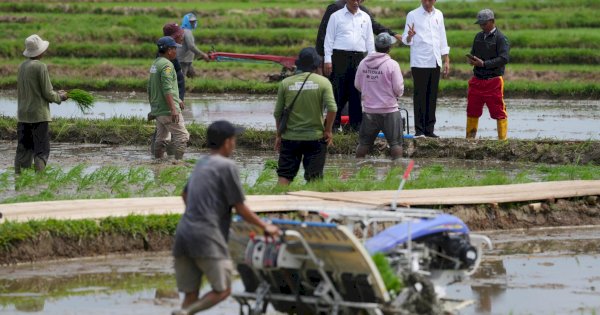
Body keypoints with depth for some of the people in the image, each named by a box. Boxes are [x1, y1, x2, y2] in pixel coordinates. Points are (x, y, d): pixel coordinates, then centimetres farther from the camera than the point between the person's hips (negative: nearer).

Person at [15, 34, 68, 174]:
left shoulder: (22, 66, 8)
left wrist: (55, 93, 20)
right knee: (42, 151, -2)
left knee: (23, 150, 10)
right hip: (38, 115, -7)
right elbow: (47, 93, -12)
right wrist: (60, 97, 8)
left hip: (22, 115, 7)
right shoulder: (40, 67, -13)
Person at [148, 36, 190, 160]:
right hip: (167, 109, -10)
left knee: (161, 138, 15)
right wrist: (173, 109, -27)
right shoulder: (167, 64, -15)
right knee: (182, 136, -8)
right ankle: (179, 161, -14)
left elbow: (150, 89, 23)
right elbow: (167, 89, -24)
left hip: (157, 109, 10)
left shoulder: (155, 64, 16)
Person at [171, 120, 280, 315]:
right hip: (206, 236, -8)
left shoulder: (201, 164, 19)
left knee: (191, 295, 7)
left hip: (183, 233, 8)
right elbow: (240, 208, -3)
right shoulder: (227, 166, -5)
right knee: (223, 290, -2)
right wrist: (265, 227, 10)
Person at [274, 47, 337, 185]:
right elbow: (332, 109, -14)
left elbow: (278, 113, 4)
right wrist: (328, 131, -1)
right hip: (315, 137, -1)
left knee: (284, 175, 6)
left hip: (290, 137, 1)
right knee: (314, 178, 5)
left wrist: (279, 135, 15)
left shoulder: (285, 83, 0)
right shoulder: (323, 82, -4)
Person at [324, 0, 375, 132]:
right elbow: (329, 39, 2)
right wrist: (327, 60, -6)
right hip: (340, 57, -3)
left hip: (359, 58, 3)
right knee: (339, 91, -4)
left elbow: (369, 41, 16)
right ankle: (334, 123, -1)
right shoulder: (336, 16, 4)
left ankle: (356, 123, 7)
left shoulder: (365, 18, 15)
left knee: (357, 92, 3)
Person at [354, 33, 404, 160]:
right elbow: (398, 88, -13)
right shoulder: (392, 64, -14)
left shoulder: (364, 63, -1)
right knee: (395, 143, 3)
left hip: (369, 110, 4)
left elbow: (357, 85, 6)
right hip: (389, 111, -4)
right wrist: (397, 94, 9)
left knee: (364, 142, 14)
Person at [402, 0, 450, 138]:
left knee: (432, 96, 5)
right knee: (420, 96, -6)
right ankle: (419, 130, -5)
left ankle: (429, 129, 8)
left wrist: (446, 60, 13)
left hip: (435, 62, 4)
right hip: (419, 63, -4)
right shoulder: (413, 15, -2)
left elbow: (442, 38, 16)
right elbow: (406, 40, -4)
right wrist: (410, 36, -28)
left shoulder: (438, 15, 12)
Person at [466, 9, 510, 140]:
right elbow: (473, 53, 25)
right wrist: (472, 60, 0)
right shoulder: (479, 37, 15)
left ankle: (502, 138, 0)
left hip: (493, 81, -6)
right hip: (477, 80, 6)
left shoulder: (501, 38, -7)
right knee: (472, 110, 9)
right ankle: (469, 138, 18)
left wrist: (484, 63, -19)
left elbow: (504, 59, -16)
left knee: (498, 112, -4)